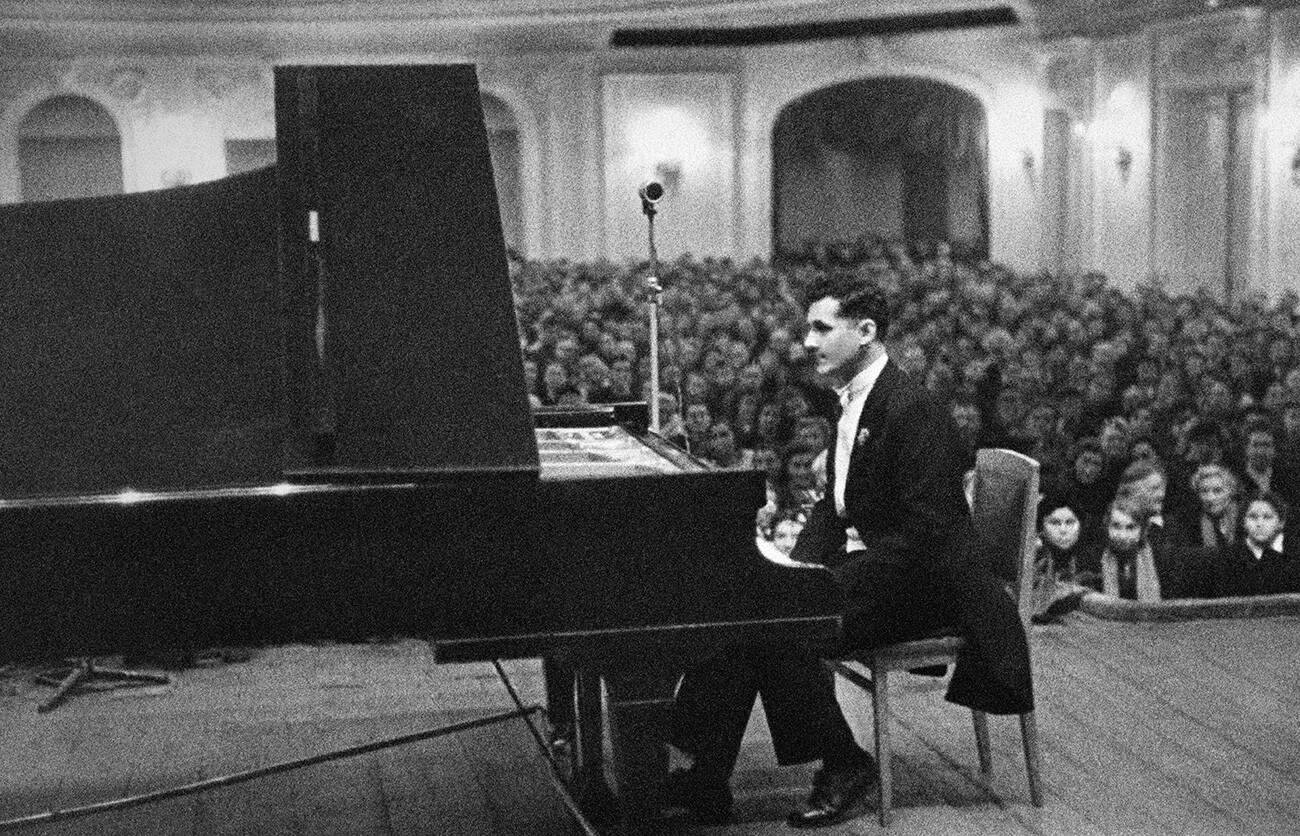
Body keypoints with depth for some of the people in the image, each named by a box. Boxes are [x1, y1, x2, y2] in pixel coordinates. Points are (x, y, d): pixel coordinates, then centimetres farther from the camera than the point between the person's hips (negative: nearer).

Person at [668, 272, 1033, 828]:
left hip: (918, 586, -9)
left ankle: (843, 766, -6)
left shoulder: (911, 409, -18)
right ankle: (706, 778, -11)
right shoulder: (852, 404, 12)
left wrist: (827, 577, -24)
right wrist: (800, 565, 0)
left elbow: (926, 531, -24)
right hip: (863, 568, 9)